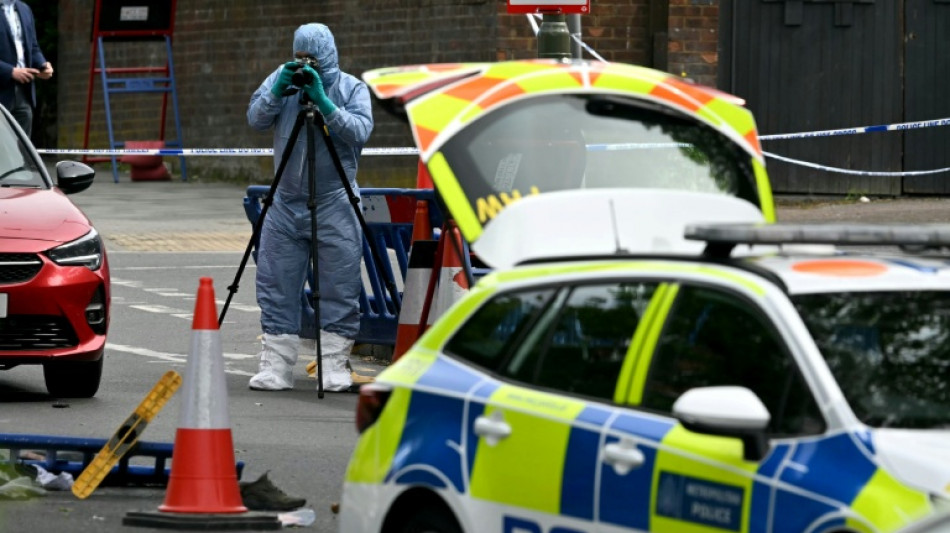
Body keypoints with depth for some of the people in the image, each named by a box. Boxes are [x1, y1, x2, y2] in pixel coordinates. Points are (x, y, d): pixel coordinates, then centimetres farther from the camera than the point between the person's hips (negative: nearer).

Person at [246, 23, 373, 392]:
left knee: (339, 291, -3)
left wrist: (323, 102, -22)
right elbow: (255, 119, -2)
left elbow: (360, 130, -14)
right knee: (276, 288, 1)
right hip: (286, 202, 3)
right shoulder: (282, 78, 7)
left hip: (334, 205, -3)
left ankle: (335, 368, 3)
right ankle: (275, 368, 5)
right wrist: (278, 92, -18)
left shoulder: (352, 88, 0)